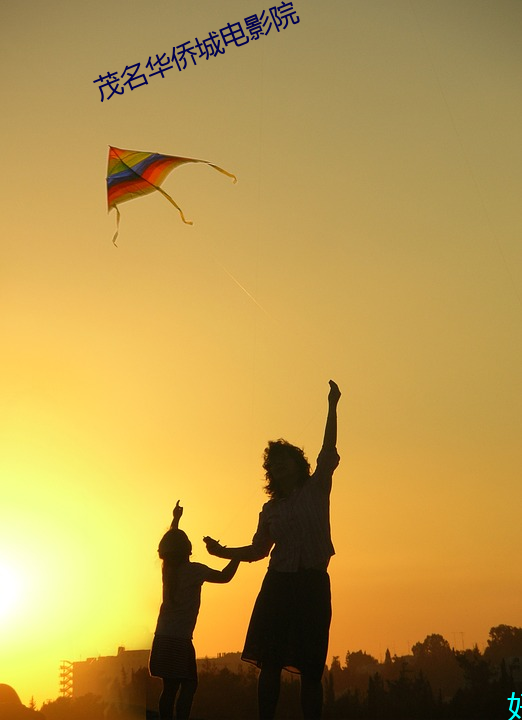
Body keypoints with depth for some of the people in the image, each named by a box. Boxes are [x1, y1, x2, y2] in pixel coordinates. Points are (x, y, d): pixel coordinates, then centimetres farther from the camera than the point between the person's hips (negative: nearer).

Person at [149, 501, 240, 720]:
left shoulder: (167, 568, 8)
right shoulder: (193, 570, -11)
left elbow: (169, 544, 27)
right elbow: (224, 577, -13)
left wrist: (176, 519, 37)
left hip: (162, 638, 7)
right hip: (179, 640, -7)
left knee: (170, 686, 9)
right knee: (188, 684, -4)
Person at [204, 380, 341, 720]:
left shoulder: (316, 488, 6)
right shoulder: (270, 509, 14)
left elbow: (329, 449, -4)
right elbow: (258, 550, 19)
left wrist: (332, 406, -11)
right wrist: (223, 551, 8)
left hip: (313, 584, -3)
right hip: (278, 584, 3)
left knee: (311, 669, -2)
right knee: (270, 664, 2)